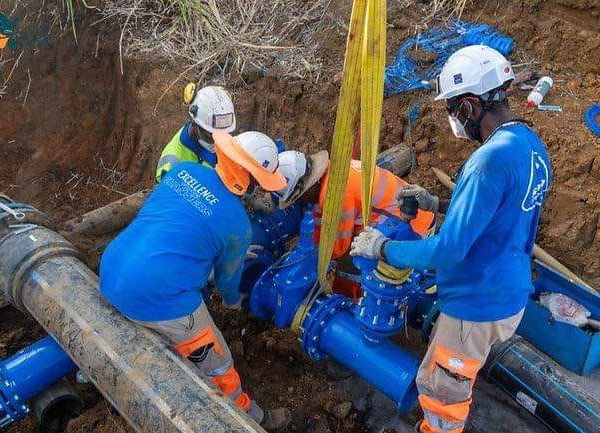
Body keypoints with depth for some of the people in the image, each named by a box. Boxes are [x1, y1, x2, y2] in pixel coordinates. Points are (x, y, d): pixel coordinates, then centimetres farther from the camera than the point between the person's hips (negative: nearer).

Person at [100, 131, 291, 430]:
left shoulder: (183, 170, 5)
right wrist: (233, 301, 35)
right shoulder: (237, 223, -7)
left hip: (109, 279, 7)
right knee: (216, 365, 14)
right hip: (160, 301, -7)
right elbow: (228, 275, 11)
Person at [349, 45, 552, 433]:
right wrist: (437, 204, 11)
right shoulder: (533, 145, 1)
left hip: (478, 308, -9)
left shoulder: (493, 158, -30)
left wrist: (381, 247, -15)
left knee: (441, 394, 13)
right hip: (511, 295, 9)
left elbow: (448, 251, -30)